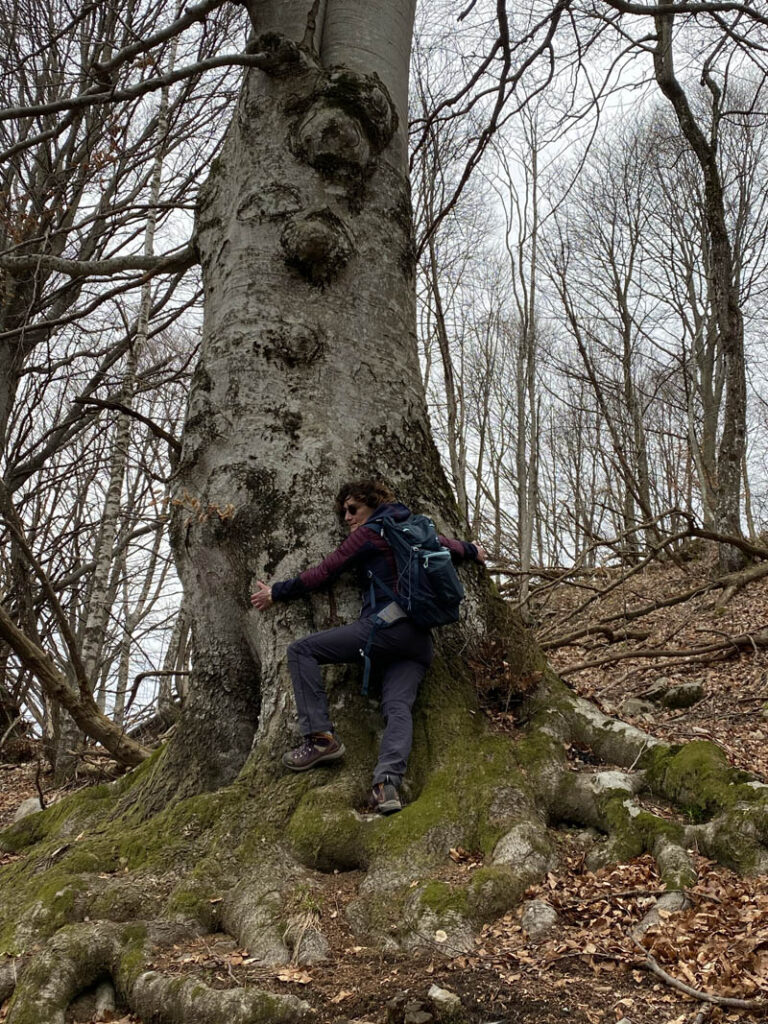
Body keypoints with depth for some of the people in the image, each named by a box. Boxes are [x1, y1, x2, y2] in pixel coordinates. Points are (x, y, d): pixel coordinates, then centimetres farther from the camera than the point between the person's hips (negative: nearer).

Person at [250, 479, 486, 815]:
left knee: (301, 650, -3)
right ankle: (389, 781, -33)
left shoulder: (367, 533, 5)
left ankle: (321, 737, -11)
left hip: (387, 624, -8)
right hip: (420, 641, 8)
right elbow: (448, 545, 43)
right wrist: (473, 551, 65)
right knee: (398, 707, -9)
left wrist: (275, 592, 16)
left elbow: (322, 573, 6)